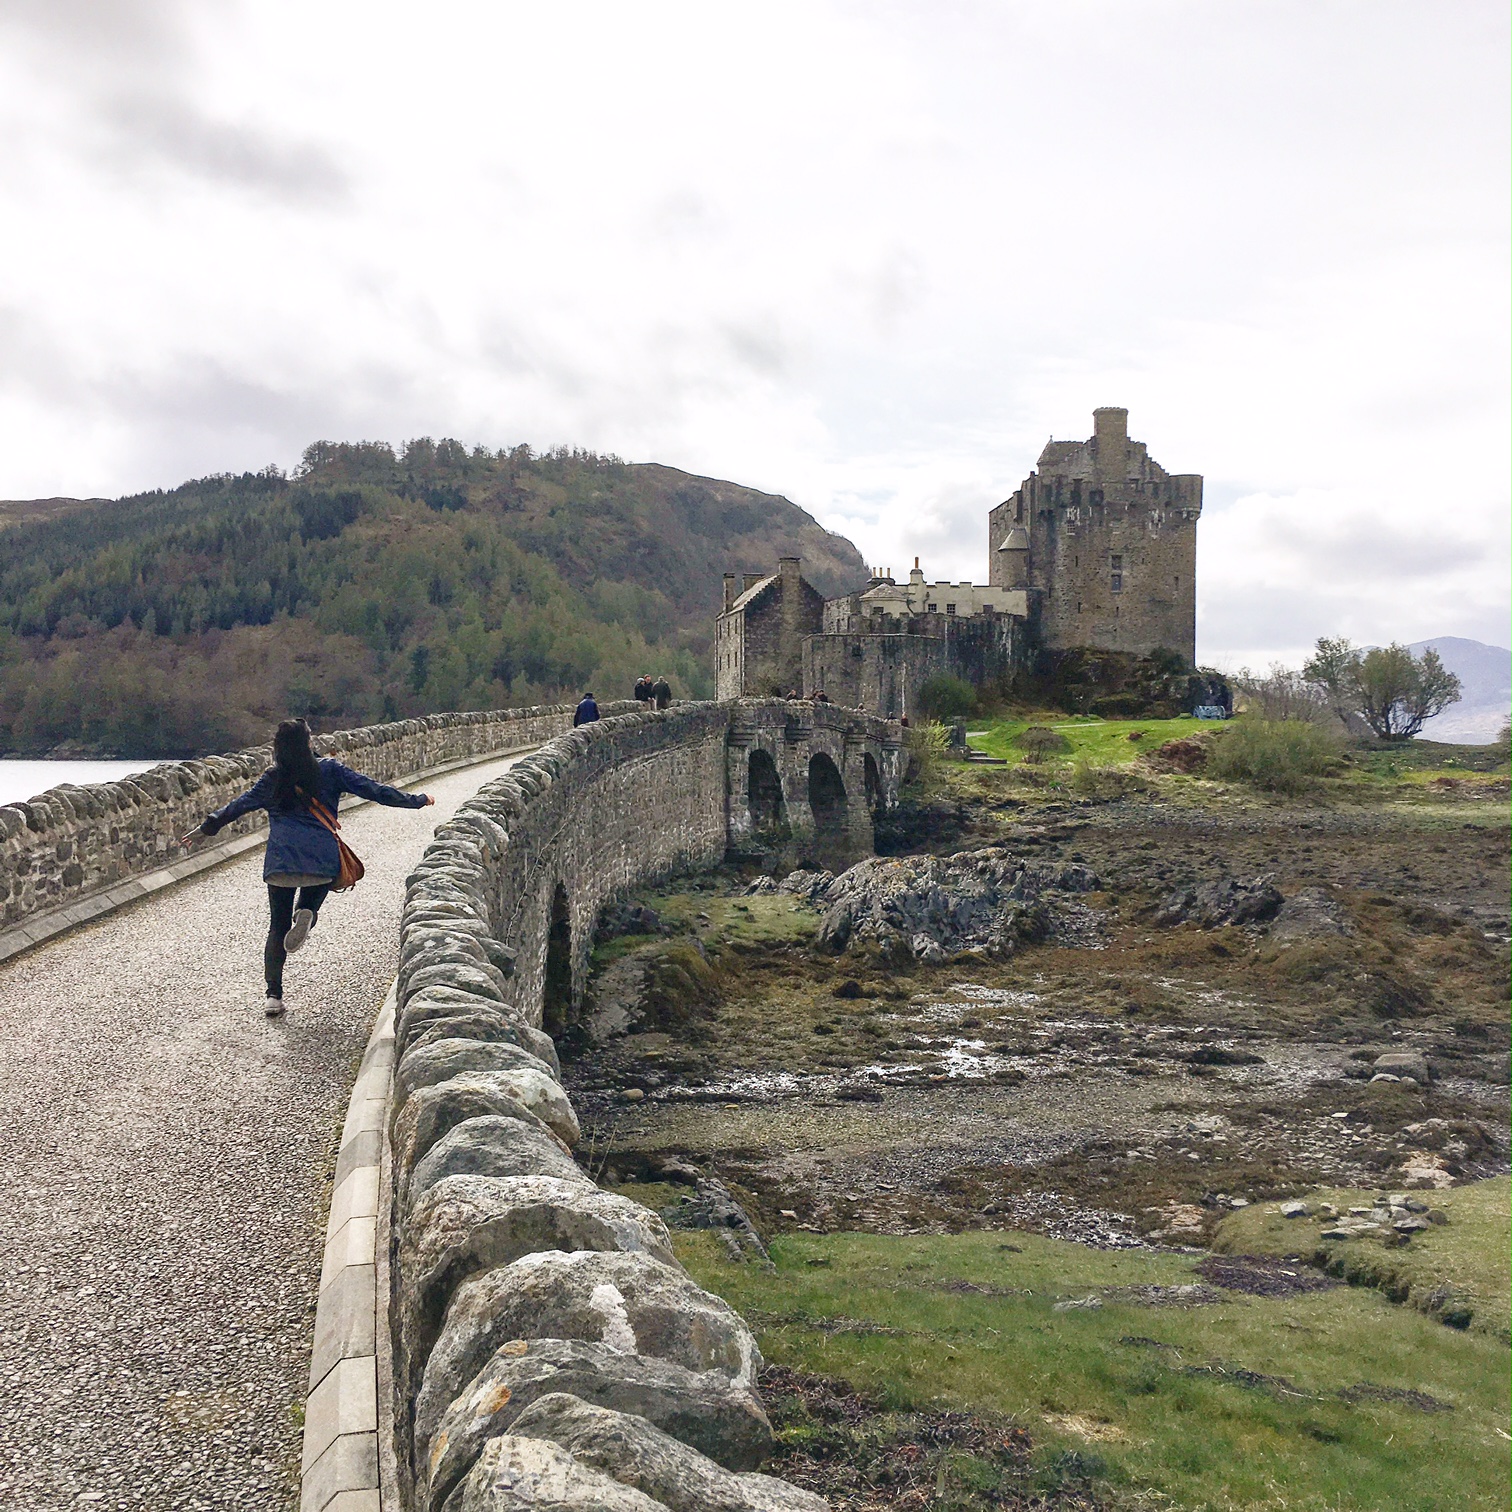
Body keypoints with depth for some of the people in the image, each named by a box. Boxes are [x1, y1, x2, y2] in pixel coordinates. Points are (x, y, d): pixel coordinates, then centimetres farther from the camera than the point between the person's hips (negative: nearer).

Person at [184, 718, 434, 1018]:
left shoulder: (271, 780, 10)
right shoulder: (330, 771, 6)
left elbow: (236, 807, 18)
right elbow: (373, 790, 6)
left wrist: (205, 829, 33)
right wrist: (417, 800, 14)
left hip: (280, 861, 1)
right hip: (323, 861, -1)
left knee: (278, 927, 10)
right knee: (310, 904, 21)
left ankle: (274, 996, 2)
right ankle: (305, 915, -17)